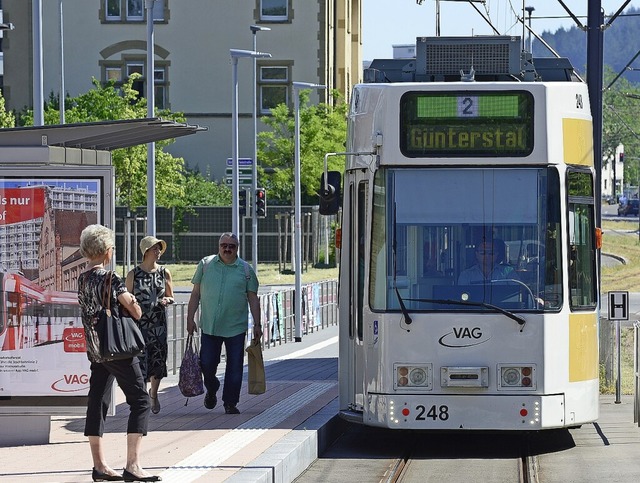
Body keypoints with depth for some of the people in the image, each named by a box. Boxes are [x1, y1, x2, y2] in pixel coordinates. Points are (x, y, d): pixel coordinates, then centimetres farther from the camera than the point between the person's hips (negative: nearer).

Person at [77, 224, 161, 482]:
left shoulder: (82, 279, 8)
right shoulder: (109, 277, -15)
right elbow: (136, 311, -18)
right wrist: (133, 303, 5)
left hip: (95, 351, 8)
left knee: (97, 403, 9)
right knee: (139, 400, -4)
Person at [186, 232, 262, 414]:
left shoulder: (246, 269, 4)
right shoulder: (205, 264, 5)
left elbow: (253, 298, 6)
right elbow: (196, 293, 8)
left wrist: (257, 324, 2)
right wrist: (190, 319, 2)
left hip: (236, 328, 0)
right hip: (209, 326, 0)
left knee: (235, 367, 1)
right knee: (206, 364, 2)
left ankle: (230, 403, 12)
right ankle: (211, 390, 31)